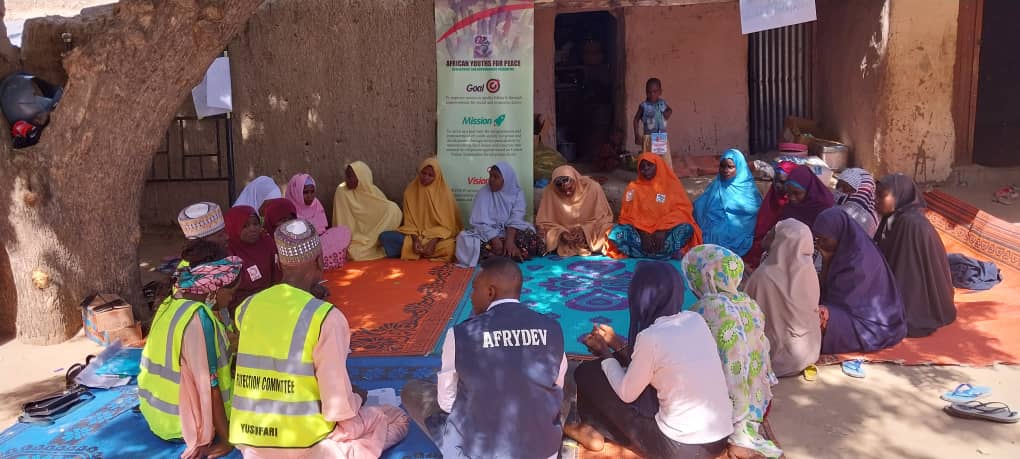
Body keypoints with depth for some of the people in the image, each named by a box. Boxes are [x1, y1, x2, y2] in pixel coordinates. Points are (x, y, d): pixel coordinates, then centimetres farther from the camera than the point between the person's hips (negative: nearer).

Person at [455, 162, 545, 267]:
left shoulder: (517, 193, 1)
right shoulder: (483, 193, -3)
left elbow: (516, 219, -12)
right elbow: (481, 222, -13)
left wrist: (509, 239, -30)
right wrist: (495, 241, -27)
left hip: (513, 232, 1)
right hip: (488, 233, -1)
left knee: (533, 241, -28)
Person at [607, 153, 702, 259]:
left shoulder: (672, 185, 9)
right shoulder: (633, 188, 11)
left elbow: (682, 210, -2)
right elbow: (628, 215, 3)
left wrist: (663, 230, -18)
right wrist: (643, 233, -15)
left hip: (666, 232, -1)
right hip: (640, 232, 1)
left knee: (686, 229, -30)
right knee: (617, 232, -29)